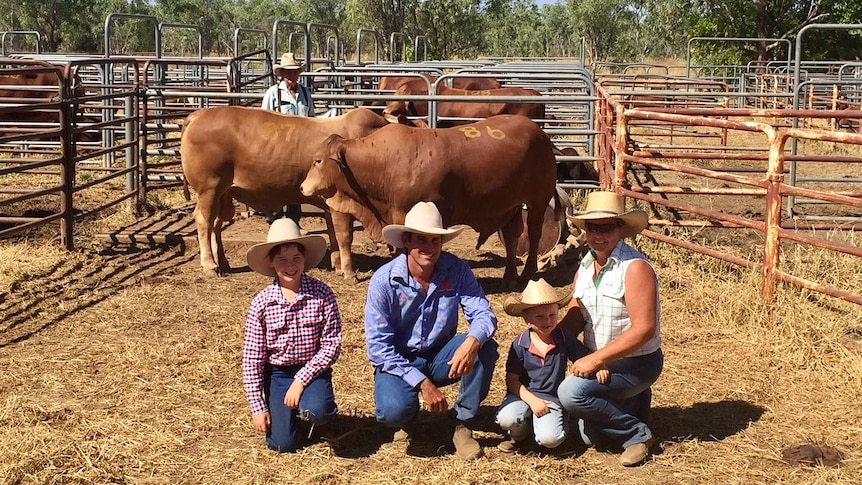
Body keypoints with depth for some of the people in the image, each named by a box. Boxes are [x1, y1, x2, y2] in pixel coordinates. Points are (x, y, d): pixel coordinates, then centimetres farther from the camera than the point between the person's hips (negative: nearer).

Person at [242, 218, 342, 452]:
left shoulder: (322, 294, -12)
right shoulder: (261, 303, -10)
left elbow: (331, 344, -12)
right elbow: (251, 358, -5)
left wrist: (300, 380, -18)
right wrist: (258, 406, -7)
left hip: (312, 370, -1)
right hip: (277, 373, 1)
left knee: (315, 412, -31)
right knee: (282, 444, -8)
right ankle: (286, 409, 26)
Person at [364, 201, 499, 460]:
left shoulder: (456, 270, -13)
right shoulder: (384, 280, -19)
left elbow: (484, 315, -18)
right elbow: (377, 346, -19)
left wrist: (472, 341, -43)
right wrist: (422, 383, -25)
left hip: (441, 358, 3)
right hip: (398, 361, -2)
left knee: (486, 347, -25)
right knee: (394, 411, -32)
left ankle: (462, 424, -7)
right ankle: (407, 419, 8)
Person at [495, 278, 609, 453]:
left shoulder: (564, 337, -4)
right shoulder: (520, 344, -9)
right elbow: (512, 380, -7)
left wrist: (598, 367, -19)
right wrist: (533, 400, -19)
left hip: (552, 398, 0)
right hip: (524, 394, 0)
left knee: (549, 439, -25)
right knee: (507, 418, -31)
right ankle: (519, 435, 6)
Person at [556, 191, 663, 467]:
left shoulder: (635, 267, -20)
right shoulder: (584, 267, 4)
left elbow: (644, 329, -26)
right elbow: (573, 320, 6)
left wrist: (595, 359, -27)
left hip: (636, 363, -7)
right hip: (597, 362, 7)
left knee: (571, 392, -27)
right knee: (590, 437, 4)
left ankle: (636, 433, -8)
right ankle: (634, 404, 28)